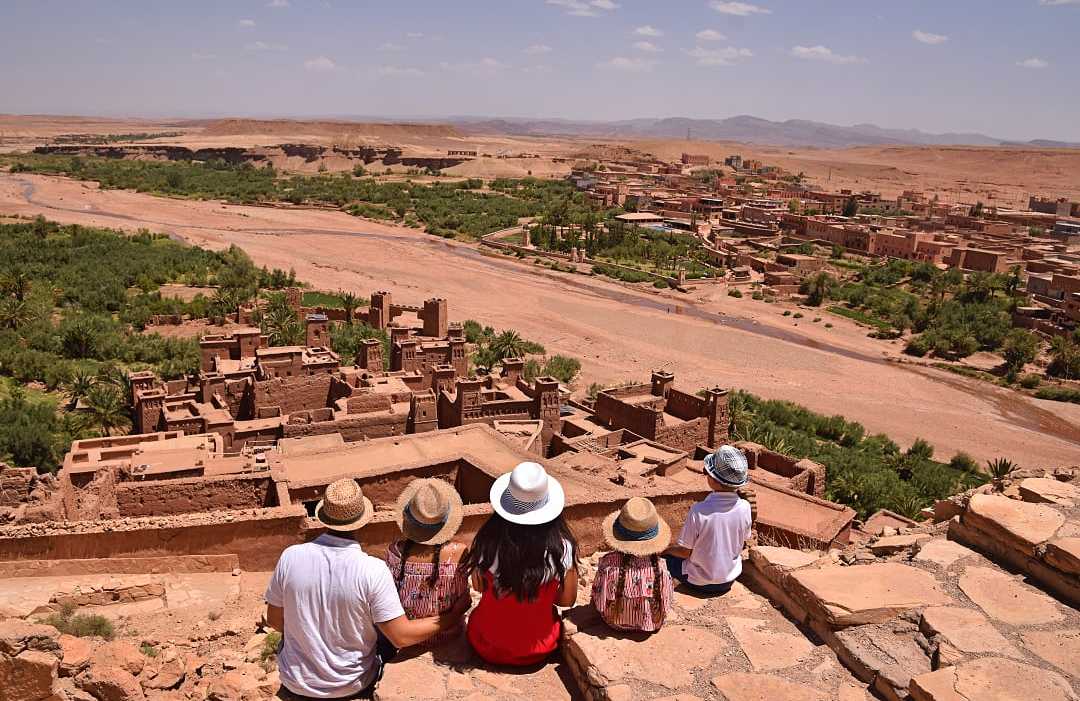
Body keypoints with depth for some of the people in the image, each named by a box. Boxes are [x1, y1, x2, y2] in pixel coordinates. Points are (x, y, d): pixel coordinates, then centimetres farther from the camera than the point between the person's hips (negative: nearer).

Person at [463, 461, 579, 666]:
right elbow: (567, 600, -6)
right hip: (536, 653, -1)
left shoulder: (487, 540, -21)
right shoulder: (561, 547, -22)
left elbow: (478, 586, -3)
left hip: (486, 648, 1)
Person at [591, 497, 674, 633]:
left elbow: (597, 599, -16)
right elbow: (666, 604, -12)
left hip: (616, 623, 0)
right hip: (651, 625, 1)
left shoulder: (607, 564, -29)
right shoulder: (660, 568, -26)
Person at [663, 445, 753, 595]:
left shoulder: (699, 511, -30)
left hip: (699, 582, -4)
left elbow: (684, 551, -18)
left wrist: (664, 549, 2)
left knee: (664, 556, 18)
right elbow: (742, 540, 0)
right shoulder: (744, 508, -18)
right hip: (730, 580, 5)